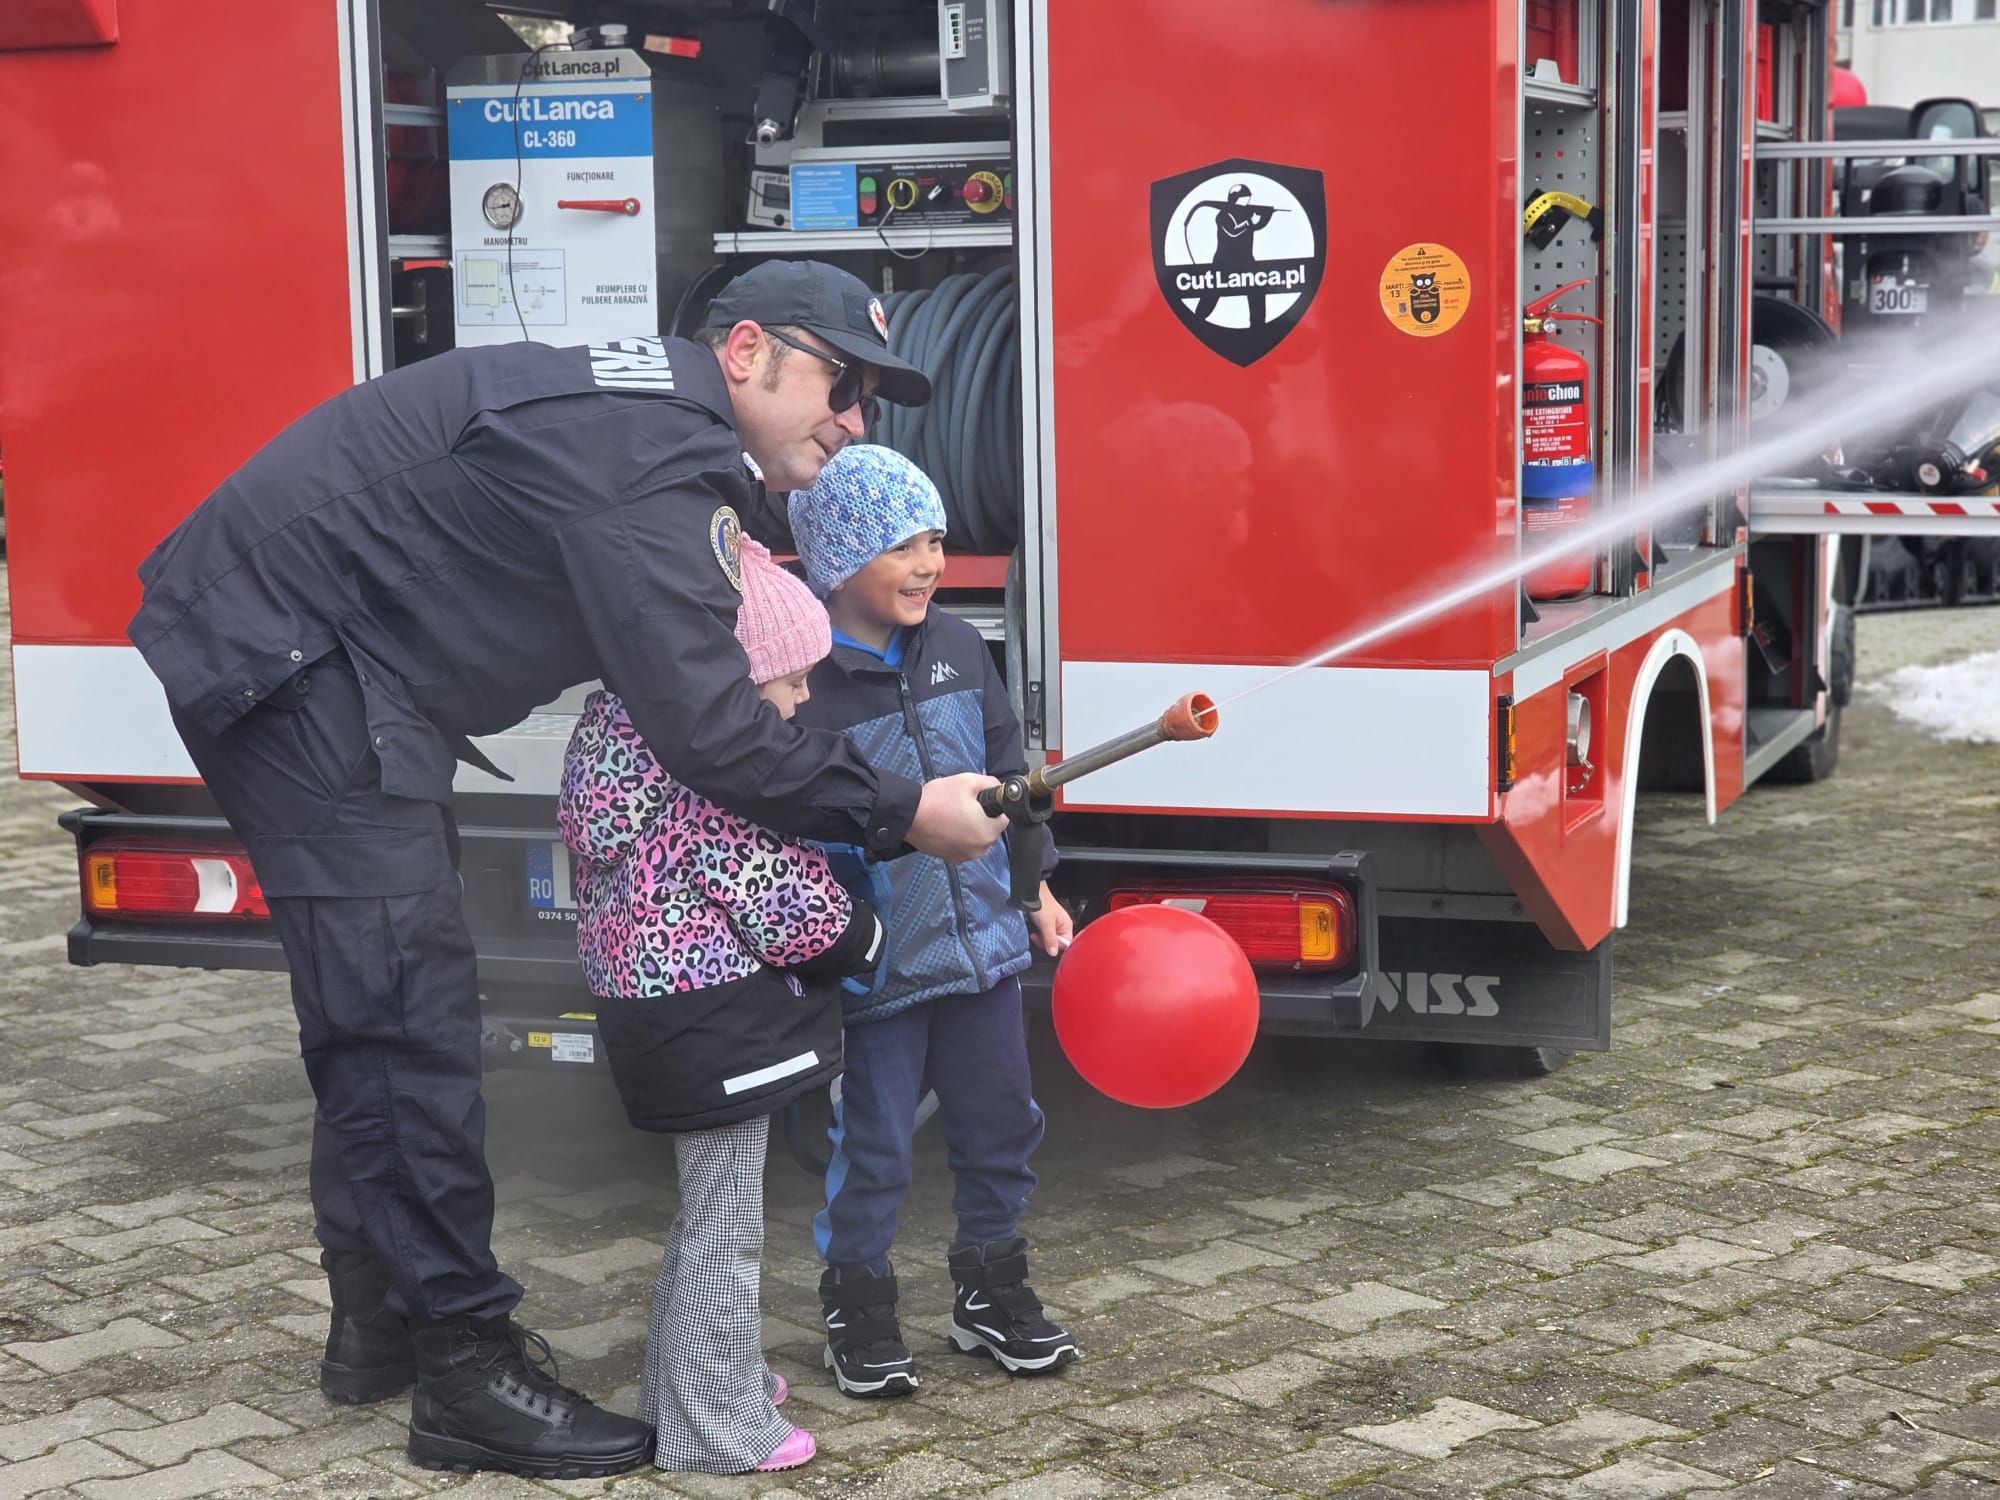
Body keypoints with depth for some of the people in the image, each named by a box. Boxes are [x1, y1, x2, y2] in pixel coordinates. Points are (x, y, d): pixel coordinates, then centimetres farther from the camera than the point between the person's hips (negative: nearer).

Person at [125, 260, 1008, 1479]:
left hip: (314, 665, 11)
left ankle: (381, 1325, 30)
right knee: (409, 1009, -10)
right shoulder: (653, 458, -22)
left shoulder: (653, 418, 11)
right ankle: (467, 1372, -4)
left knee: (383, 1005, 17)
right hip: (290, 658, -11)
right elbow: (706, 733, -25)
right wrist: (900, 814, -16)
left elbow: (679, 678, 15)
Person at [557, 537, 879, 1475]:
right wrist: (863, 937, 0)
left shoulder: (630, 722, 8)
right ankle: (717, 1428, 9)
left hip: (655, 1006, 10)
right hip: (716, 1020, -10)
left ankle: (684, 1381, 37)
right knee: (726, 1223, 0)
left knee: (708, 1209, 24)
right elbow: (790, 907, -20)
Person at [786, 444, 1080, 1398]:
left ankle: (991, 1292, 33)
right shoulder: (796, 682, -17)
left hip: (982, 940, 6)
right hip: (874, 964, -6)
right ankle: (857, 1309, 23)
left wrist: (1036, 886, 16)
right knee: (871, 1147, 5)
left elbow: (1006, 774, 15)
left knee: (999, 1124, 15)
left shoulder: (957, 649, 4)